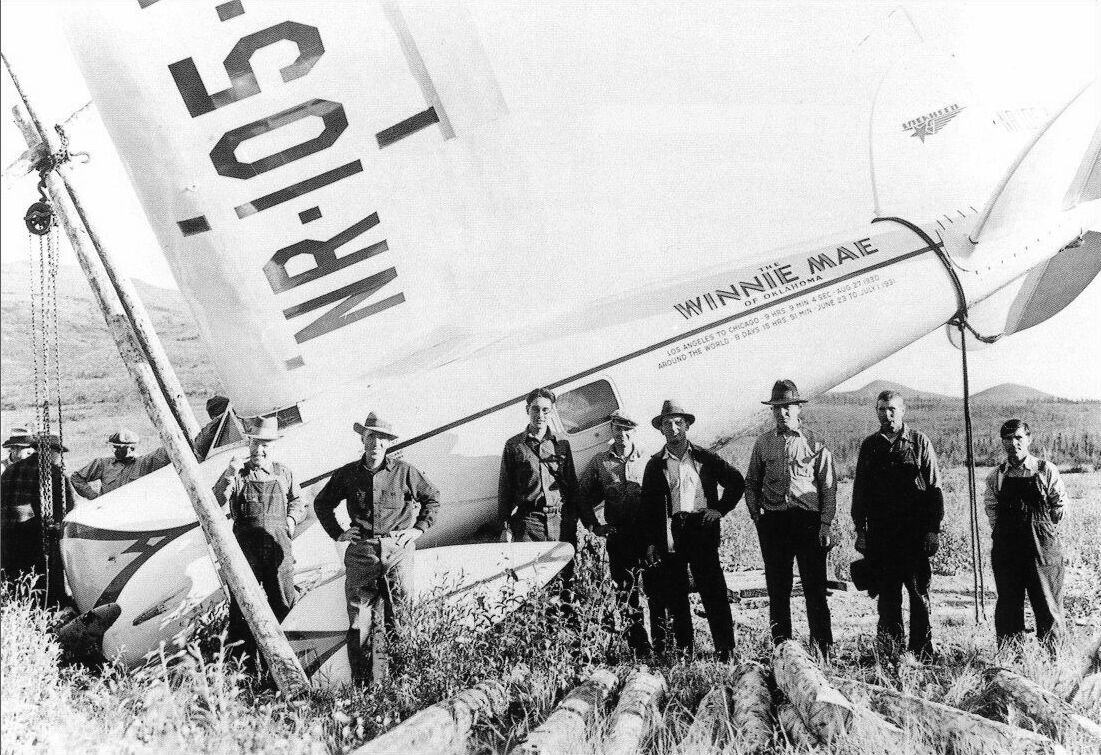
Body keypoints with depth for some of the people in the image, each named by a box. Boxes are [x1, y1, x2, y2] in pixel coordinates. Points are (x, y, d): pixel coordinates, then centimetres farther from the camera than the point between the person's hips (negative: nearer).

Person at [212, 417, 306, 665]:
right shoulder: (237, 474, 4)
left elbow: (298, 503, 23)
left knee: (284, 604, 5)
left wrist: (292, 519, 3)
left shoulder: (283, 473, 12)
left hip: (278, 546, 2)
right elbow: (216, 502, -9)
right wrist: (229, 476, -23)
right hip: (246, 546, -2)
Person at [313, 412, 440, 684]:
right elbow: (321, 503, 22)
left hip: (397, 549, -1)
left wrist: (419, 529, 6)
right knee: (359, 622, -2)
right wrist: (337, 533, 12)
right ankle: (364, 683, 4)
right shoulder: (347, 474, 8)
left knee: (401, 617, 0)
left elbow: (432, 498, 15)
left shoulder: (404, 472, 3)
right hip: (360, 550, 1)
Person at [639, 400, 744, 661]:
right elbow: (646, 506, 7)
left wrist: (720, 509, 5)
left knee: (714, 593, -4)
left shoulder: (705, 458, 8)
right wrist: (650, 543, 0)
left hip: (702, 531, -1)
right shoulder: (655, 465, 9)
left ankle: (725, 649, 2)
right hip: (669, 536, 1)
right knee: (675, 595, 3)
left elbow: (737, 481, 15)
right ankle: (684, 650, 12)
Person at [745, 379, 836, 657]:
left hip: (808, 520, -2)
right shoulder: (763, 442, 9)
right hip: (773, 521, 3)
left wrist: (825, 525, -5)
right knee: (777, 589, 7)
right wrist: (757, 516, 5)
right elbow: (751, 483, 16)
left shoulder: (815, 444, 2)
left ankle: (823, 651, 4)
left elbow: (829, 487, 2)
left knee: (815, 588, -3)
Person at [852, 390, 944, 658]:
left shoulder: (919, 442, 2)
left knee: (919, 591, 0)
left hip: (915, 531, -2)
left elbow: (934, 487, 1)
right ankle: (890, 650, 14)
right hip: (880, 533, 2)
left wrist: (933, 529, -4)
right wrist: (860, 528, 7)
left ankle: (921, 651, 8)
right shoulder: (870, 445, 10)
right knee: (887, 593, 6)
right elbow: (859, 489, 13)